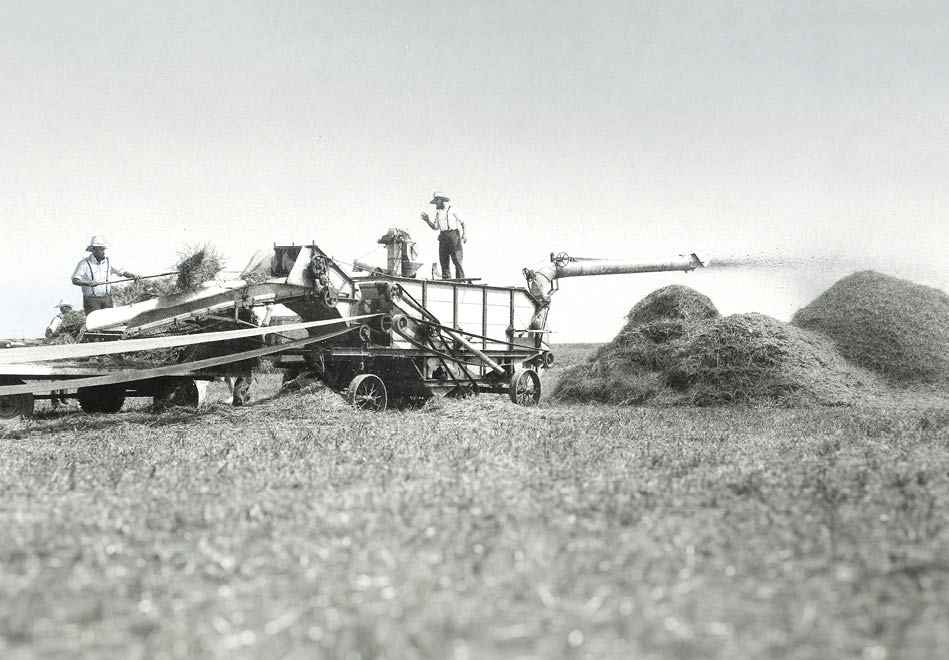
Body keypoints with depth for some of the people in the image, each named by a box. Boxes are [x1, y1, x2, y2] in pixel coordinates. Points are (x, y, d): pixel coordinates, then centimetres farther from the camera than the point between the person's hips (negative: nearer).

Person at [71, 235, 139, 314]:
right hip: (91, 300, -4)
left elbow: (122, 272, 2)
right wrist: (88, 283, -26)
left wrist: (133, 275, -17)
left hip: (107, 299, 4)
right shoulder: (84, 263, -4)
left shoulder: (108, 262, 8)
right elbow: (75, 280, -10)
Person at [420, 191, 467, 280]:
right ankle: (446, 280, 1)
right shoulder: (438, 212, 20)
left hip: (453, 235, -6)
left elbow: (462, 222, -1)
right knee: (443, 260, 0)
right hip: (443, 237, 6)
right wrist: (427, 220, 3)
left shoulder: (453, 209, 2)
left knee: (456, 259, -11)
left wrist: (465, 234, -13)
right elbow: (435, 227, 17)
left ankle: (460, 279, -12)